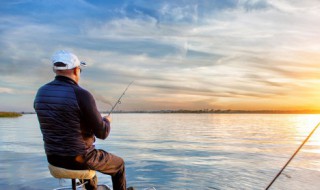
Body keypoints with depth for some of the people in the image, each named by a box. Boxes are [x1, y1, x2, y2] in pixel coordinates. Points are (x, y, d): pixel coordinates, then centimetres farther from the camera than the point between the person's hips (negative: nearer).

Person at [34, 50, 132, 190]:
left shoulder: (41, 93, -2)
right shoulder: (82, 95, -24)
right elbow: (102, 133, -19)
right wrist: (106, 121, 5)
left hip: (54, 158, 7)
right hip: (79, 158, -6)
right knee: (118, 164, 21)